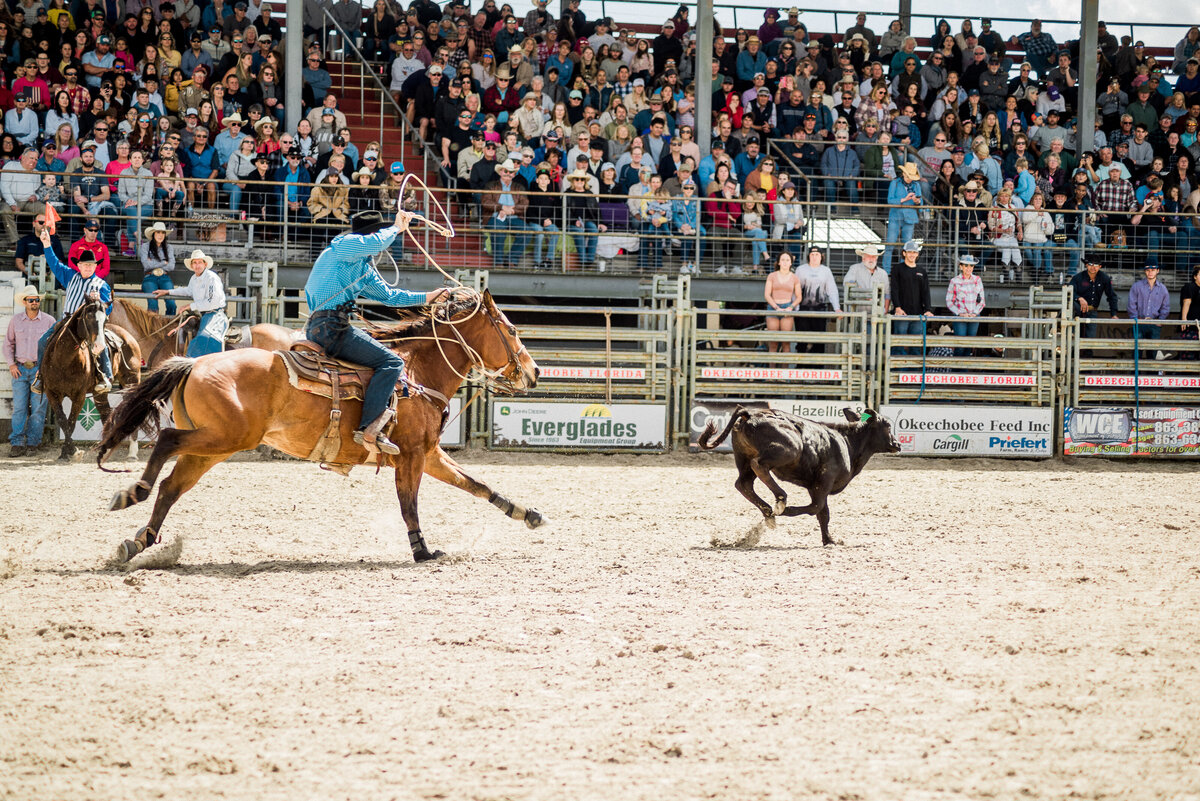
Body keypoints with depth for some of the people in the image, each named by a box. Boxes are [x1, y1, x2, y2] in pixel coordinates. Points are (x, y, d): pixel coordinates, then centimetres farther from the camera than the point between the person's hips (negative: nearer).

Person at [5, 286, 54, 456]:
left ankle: (33, 443, 4)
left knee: (38, 408, -2)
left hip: (40, 369, -1)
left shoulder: (49, 321, 1)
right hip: (20, 369, 2)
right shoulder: (16, 320, 7)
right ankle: (17, 443, -3)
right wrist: (11, 364, 1)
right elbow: (8, 344, 14)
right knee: (19, 408, -3)